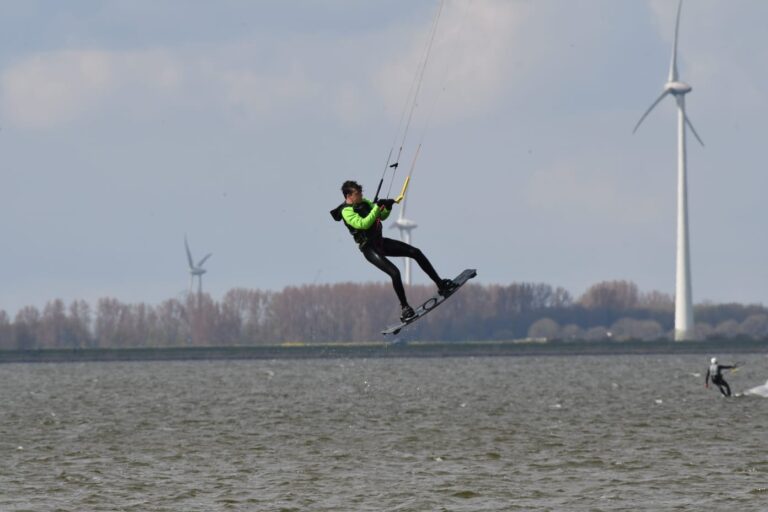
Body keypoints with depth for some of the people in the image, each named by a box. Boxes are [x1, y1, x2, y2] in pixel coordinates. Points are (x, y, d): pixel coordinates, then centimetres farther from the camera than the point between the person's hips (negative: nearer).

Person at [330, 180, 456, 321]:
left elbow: (382, 216, 16)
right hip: (369, 248, -8)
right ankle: (405, 309, -11)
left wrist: (387, 208, -5)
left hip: (381, 242, 8)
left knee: (416, 253, 4)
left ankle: (441, 285, 13)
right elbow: (363, 224, -30)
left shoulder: (364, 202, 8)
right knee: (394, 273, -24)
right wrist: (377, 207, -28)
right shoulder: (346, 211, -16)